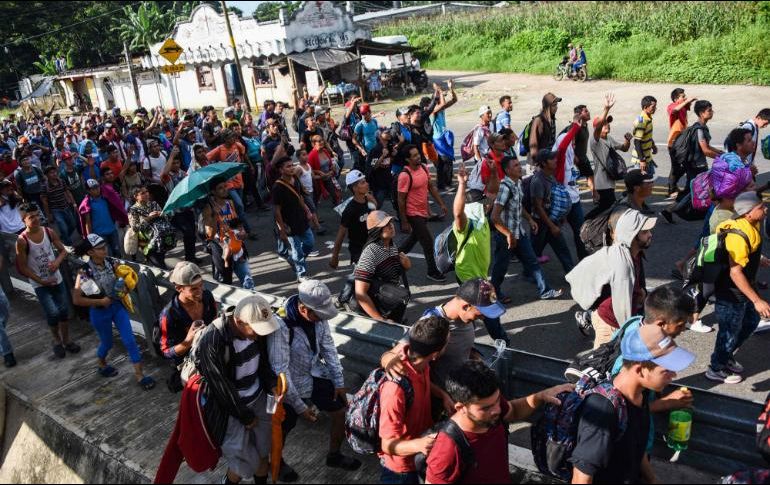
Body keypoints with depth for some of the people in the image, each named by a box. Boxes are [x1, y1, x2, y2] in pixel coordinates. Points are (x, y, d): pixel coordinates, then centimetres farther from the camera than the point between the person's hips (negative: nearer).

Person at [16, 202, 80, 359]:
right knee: (53, 313, -9)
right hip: (39, 284, -4)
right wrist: (41, 281, -16)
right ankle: (57, 341, 17)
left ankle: (66, 340, 30)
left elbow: (63, 250, 6)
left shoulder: (49, 232, -7)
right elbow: (22, 267, -12)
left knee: (64, 310, 10)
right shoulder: (22, 241, -18)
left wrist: (57, 262, -15)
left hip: (57, 279, 4)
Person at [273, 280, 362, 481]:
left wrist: (339, 382, -1)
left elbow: (328, 348, -1)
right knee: (283, 429, 12)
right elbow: (280, 370, -28)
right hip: (291, 383, -5)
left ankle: (334, 455, 37)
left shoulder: (318, 316, -15)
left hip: (315, 374, 6)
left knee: (343, 411, 11)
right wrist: (300, 406, -22)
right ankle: (276, 462, 46)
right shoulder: (281, 325, -33)